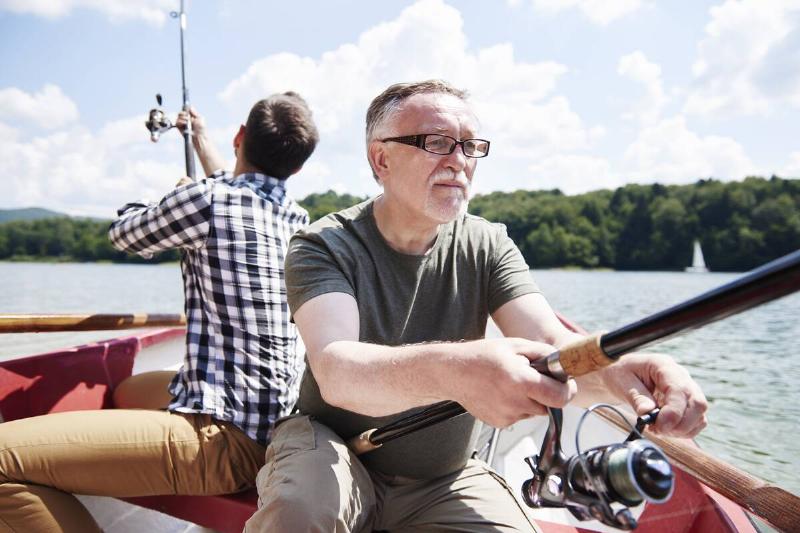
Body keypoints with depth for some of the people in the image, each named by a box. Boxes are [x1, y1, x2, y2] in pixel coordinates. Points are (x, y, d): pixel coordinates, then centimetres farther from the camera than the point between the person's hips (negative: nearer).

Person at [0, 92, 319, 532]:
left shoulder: (205, 199, -13)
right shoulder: (297, 219, 8)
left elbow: (125, 233, 8)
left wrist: (175, 198, 29)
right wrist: (201, 138, 48)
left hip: (228, 439, -9)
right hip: (275, 425, 9)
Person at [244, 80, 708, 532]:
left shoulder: (488, 247, -5)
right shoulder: (323, 247, -16)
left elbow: (553, 346, -18)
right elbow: (335, 370, -34)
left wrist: (617, 370, -43)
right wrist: (451, 369, -54)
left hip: (446, 479, 3)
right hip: (333, 449, -3)